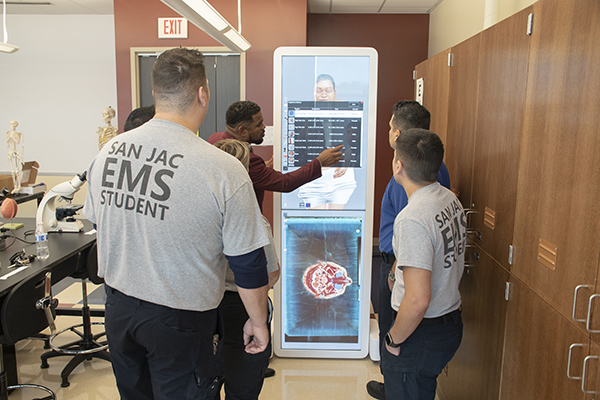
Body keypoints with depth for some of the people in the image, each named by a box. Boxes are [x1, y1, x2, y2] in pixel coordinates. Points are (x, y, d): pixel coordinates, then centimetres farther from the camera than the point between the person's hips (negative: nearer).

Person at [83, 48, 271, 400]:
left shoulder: (108, 151, -6)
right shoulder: (223, 169, -23)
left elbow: (97, 222, 9)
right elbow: (249, 264, -17)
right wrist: (258, 320, 0)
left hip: (117, 308, 6)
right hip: (180, 321, -5)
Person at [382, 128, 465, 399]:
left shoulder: (412, 219, -29)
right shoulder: (451, 199, 0)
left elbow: (418, 300, -31)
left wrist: (394, 339, -16)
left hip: (421, 333, -9)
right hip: (451, 322, 9)